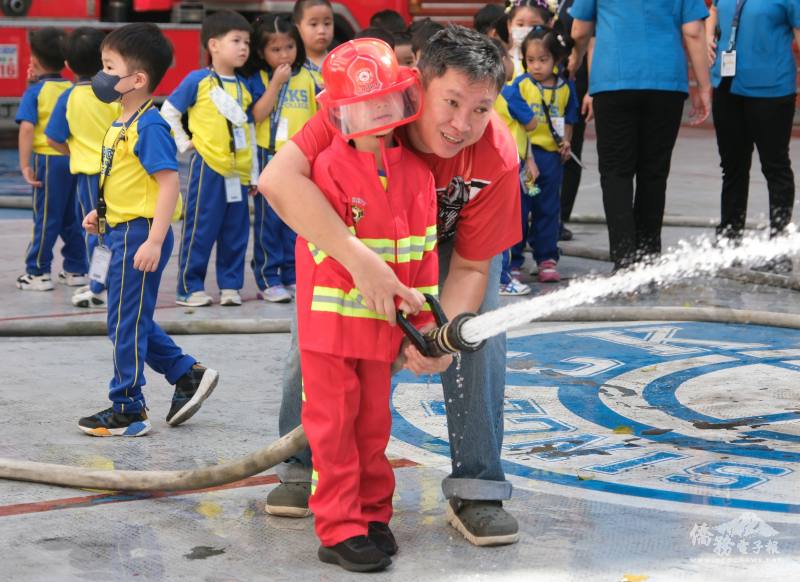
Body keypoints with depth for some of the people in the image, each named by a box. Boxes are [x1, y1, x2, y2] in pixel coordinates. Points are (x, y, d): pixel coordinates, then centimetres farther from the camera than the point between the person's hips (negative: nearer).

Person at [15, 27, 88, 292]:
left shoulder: (35, 92, -7)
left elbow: (27, 128, -17)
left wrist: (25, 165, -16)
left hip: (48, 158, -5)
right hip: (75, 158, 5)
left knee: (46, 217, 1)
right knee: (72, 218, 14)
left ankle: (38, 273, 5)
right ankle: (77, 269, 19)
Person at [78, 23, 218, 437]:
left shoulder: (149, 126, -18)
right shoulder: (121, 124, 12)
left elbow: (169, 182, -23)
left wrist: (154, 241, -26)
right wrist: (102, 214, 12)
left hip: (139, 235, -10)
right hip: (120, 232, 10)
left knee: (126, 324, -1)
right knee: (133, 321, 17)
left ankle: (127, 410, 9)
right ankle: (188, 374, 27)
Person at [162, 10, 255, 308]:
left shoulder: (244, 86, 11)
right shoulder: (198, 80, -5)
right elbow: (168, 111, -1)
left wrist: (254, 172, 15)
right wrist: (184, 142, -5)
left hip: (239, 171, 5)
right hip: (209, 167, -5)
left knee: (236, 233, 8)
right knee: (200, 231, -1)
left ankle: (230, 285, 18)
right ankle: (190, 287, 6)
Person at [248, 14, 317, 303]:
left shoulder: (308, 79, 7)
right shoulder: (259, 80, -1)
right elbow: (258, 114, -14)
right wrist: (276, 83, -17)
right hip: (270, 158, -3)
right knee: (269, 220, 1)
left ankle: (293, 276, 16)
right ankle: (269, 279, 5)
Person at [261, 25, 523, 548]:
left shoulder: (497, 160, -36)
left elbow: (470, 266, -24)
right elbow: (278, 178, -54)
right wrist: (360, 259, -60)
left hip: (454, 236, 0)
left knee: (480, 344, -15)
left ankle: (477, 491, -1)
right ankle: (303, 467, 18)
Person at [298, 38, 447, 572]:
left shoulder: (416, 172, 3)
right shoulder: (330, 168, -13)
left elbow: (424, 252, 6)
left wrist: (424, 320, 3)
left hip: (383, 326, 5)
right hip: (331, 317, -5)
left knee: (374, 423, 15)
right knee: (335, 423, 0)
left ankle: (373, 515, 28)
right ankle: (339, 529, 6)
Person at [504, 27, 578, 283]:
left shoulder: (565, 89, 6)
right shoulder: (519, 86, -6)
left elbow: (568, 119, 15)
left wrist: (566, 142, 2)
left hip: (552, 156, 3)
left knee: (548, 209, 11)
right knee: (517, 209, 1)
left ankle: (547, 259, 20)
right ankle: (512, 260, 9)